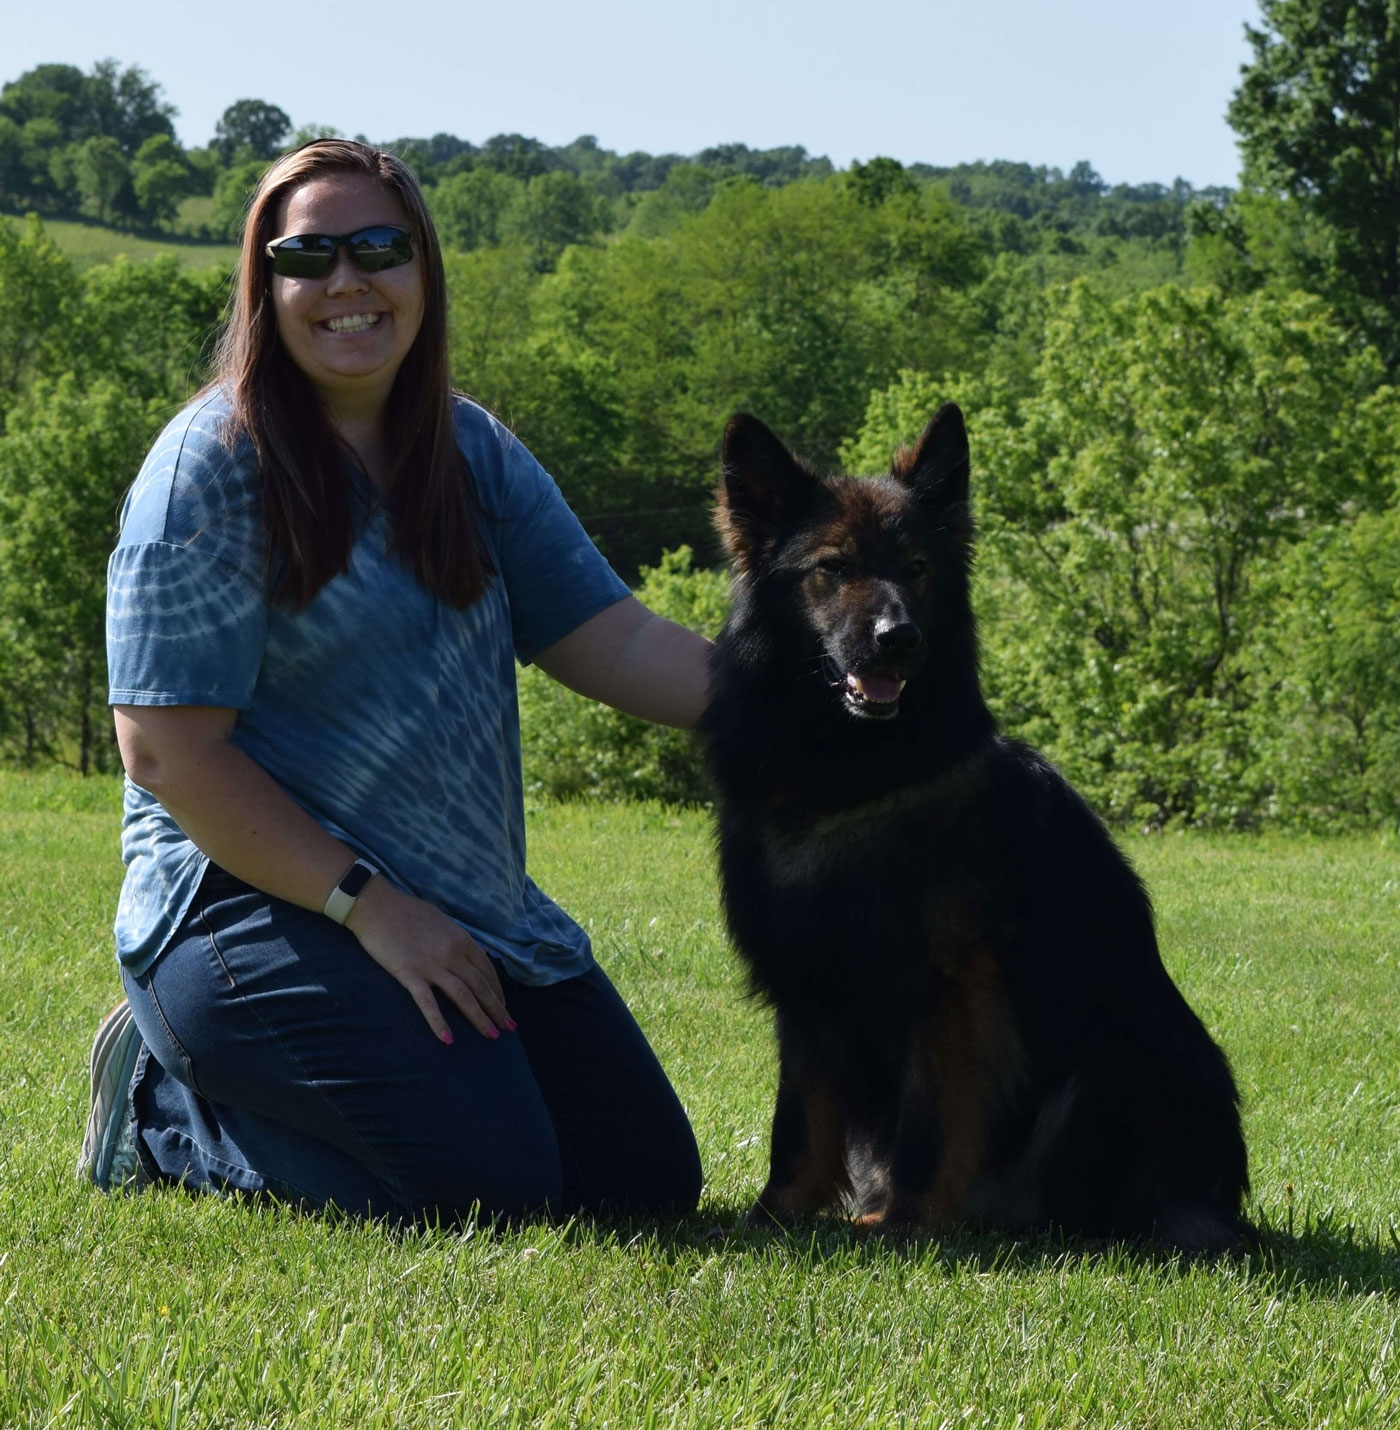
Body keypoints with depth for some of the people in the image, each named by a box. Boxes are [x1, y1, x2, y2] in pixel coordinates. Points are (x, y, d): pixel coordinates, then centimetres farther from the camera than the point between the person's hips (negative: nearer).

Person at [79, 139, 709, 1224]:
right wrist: (367, 905, -20)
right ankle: (166, 1105, 2)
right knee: (484, 1185, -22)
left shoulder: (472, 454, 8)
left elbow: (610, 639, 1)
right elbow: (170, 750, -16)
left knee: (644, 1177, 6)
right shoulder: (212, 467, -11)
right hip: (256, 902, -7)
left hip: (470, 910, 7)